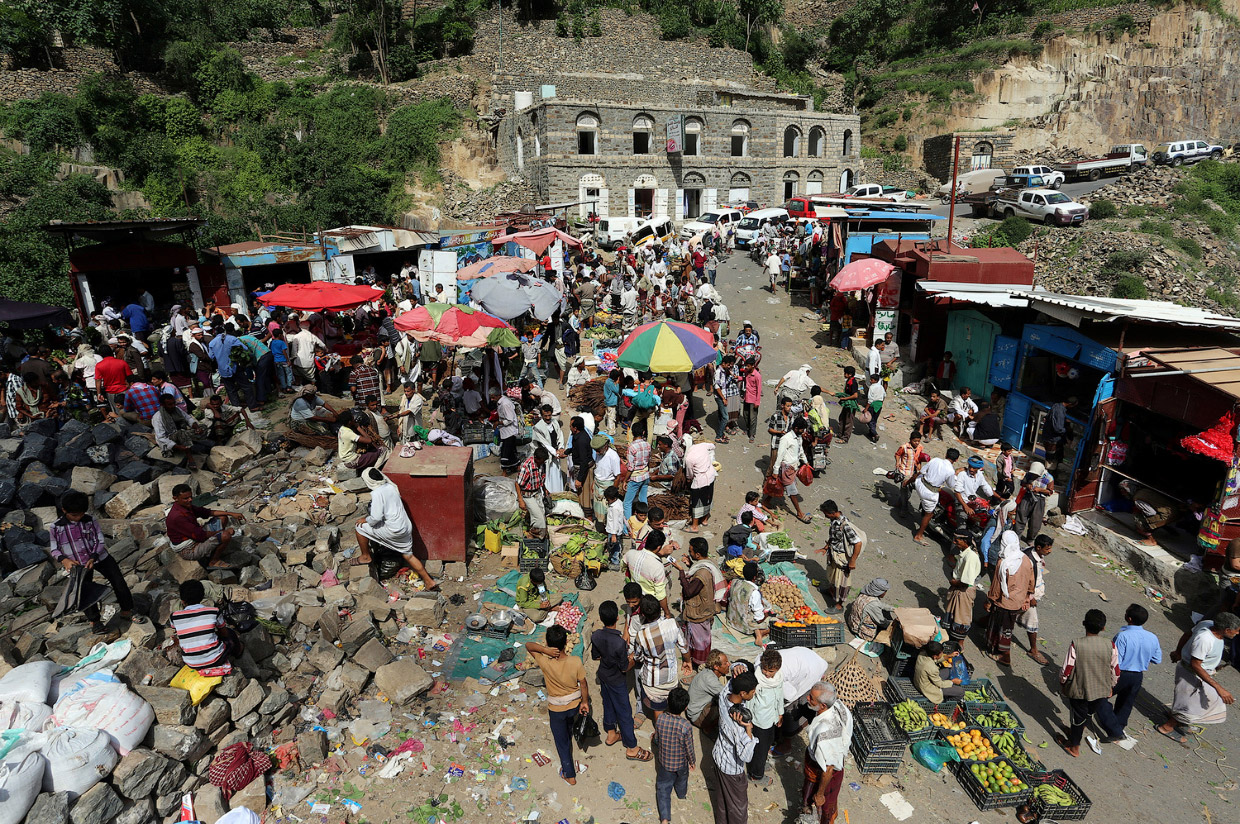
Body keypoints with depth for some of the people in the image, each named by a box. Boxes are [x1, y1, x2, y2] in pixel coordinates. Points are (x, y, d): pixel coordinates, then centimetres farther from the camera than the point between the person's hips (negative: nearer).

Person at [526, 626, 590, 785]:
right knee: (568, 730, 35)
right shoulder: (575, 662, -28)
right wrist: (585, 702, 4)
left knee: (561, 741, 20)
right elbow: (583, 684, -13)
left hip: (556, 709, -2)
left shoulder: (545, 663, -32)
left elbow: (528, 645, -17)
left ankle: (569, 775, 34)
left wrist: (544, 649, -34)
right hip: (575, 704, 2)